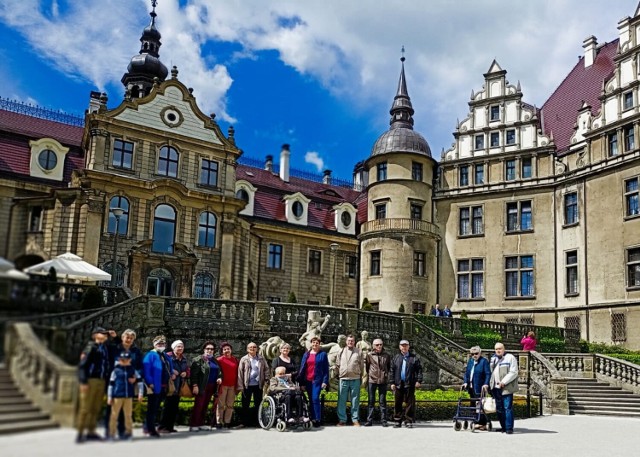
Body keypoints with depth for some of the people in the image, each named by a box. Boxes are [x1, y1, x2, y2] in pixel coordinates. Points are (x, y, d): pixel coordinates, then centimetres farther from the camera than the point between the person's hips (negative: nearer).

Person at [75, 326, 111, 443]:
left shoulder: (105, 348, 16)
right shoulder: (91, 347, -5)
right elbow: (82, 365, -11)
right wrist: (83, 381, -17)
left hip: (102, 381, 7)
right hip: (90, 381, -7)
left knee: (96, 408, 9)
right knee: (85, 408, -3)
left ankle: (91, 431, 16)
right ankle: (80, 433, 3)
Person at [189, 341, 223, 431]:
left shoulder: (214, 360, 17)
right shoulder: (198, 359, -3)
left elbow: (219, 371, 24)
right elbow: (193, 373, -10)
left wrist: (220, 378, 3)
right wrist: (194, 385, -17)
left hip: (211, 387, 6)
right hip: (201, 387, -6)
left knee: (205, 406, 9)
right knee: (198, 405, -6)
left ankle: (201, 424, 16)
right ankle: (193, 425, -1)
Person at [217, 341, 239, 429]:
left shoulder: (236, 360, 11)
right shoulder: (219, 360, 0)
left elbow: (237, 373, 13)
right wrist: (218, 385, -7)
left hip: (232, 386, 4)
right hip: (223, 385, -3)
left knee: (230, 405, 5)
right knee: (221, 405, -3)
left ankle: (227, 422, 11)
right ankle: (219, 422, 4)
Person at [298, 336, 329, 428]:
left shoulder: (323, 354, 1)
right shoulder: (306, 354, 12)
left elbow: (326, 369, -1)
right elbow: (302, 368, 12)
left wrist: (325, 381, -10)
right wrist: (302, 382, 6)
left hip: (317, 380, -4)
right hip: (308, 380, 4)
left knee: (315, 399, -13)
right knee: (311, 400, 8)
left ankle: (318, 419, -7)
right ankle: (312, 419, 14)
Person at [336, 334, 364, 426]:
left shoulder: (359, 352, 4)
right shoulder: (341, 351, 8)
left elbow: (362, 365, 6)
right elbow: (337, 365, 13)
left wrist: (360, 376, 5)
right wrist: (339, 374, 8)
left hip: (355, 379, -1)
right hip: (343, 379, 1)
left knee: (355, 400, 4)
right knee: (342, 400, 3)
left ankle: (355, 419, 12)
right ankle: (342, 419, 11)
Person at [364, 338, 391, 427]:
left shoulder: (386, 355, 4)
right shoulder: (369, 355, 0)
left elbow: (389, 366, 14)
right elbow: (366, 366, 7)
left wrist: (386, 374, 8)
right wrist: (368, 375, 5)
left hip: (383, 380, 0)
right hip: (372, 380, 0)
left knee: (382, 401, 5)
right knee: (371, 401, 6)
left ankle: (383, 420, 10)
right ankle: (369, 420, 11)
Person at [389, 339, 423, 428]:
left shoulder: (414, 358, 6)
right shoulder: (396, 358, 9)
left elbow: (419, 370, 3)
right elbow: (392, 371, 8)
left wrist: (418, 381, -6)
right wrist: (392, 382, 1)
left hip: (410, 384, -1)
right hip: (398, 384, 1)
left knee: (409, 403, 1)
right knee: (397, 403, 4)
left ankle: (409, 421, 9)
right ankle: (398, 421, 13)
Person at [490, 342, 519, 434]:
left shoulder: (510, 358, -4)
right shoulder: (493, 359, 18)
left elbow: (513, 372, -11)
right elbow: (491, 372, 27)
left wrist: (504, 382, -17)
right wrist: (490, 383, 15)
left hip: (506, 388, -7)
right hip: (496, 388, 7)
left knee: (508, 408, -8)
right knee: (499, 409, 8)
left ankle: (509, 428, -5)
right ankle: (503, 427, 16)